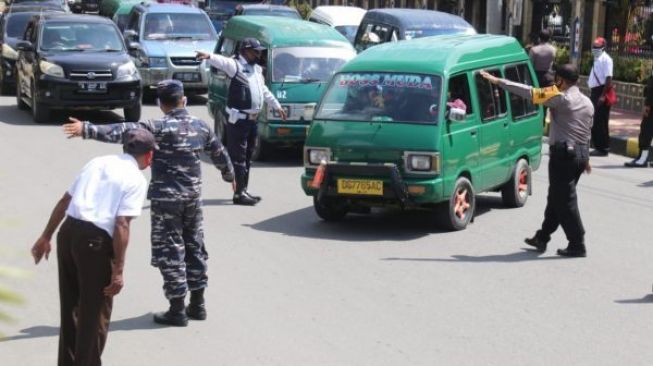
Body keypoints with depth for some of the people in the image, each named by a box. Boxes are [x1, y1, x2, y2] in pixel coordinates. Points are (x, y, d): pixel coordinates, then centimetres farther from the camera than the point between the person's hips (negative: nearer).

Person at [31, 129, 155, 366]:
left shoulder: (97, 163, 15)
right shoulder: (137, 180, -3)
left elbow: (64, 201, 14)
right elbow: (122, 225, -13)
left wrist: (46, 236, 22)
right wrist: (118, 271, -11)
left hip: (68, 231, 7)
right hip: (95, 240, -7)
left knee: (70, 305, 21)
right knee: (95, 312, 9)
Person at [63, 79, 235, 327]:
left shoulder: (162, 128, -15)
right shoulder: (200, 126, 5)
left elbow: (125, 131, -26)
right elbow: (218, 152, 19)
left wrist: (88, 130, -31)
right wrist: (229, 175, 38)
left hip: (167, 197, -6)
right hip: (193, 195, 6)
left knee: (169, 251, 1)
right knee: (194, 246, 16)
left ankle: (177, 311, 3)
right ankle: (197, 305, 23)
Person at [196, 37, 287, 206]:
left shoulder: (257, 69, 19)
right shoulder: (235, 65, -9)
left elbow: (265, 91, 32)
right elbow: (222, 61, -30)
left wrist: (277, 106, 38)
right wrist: (209, 57, -51)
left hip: (252, 119, 9)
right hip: (238, 119, -9)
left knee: (247, 156, 14)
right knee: (238, 156, -8)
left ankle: (244, 190, 23)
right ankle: (239, 193, -7)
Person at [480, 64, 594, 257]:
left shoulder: (561, 98, -12)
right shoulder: (587, 103, 11)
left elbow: (530, 92, -15)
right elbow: (588, 132, 16)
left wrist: (498, 81, -12)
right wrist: (585, 158, 26)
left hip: (563, 153, -8)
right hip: (580, 154, 8)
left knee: (565, 200, -3)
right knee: (556, 197, 17)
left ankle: (577, 245, -2)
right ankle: (542, 237, 25)